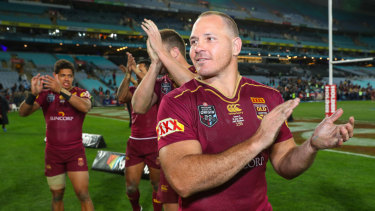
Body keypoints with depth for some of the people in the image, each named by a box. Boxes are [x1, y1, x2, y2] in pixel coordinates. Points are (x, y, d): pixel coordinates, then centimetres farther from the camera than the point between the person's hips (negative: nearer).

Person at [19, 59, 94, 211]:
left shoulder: (81, 93, -2)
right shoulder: (46, 93, 2)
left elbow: (85, 107, -26)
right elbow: (23, 112, -10)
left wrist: (61, 90, -35)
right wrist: (33, 93, -30)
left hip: (75, 152, -2)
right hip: (53, 153, 2)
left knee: (83, 195, -9)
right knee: (57, 197, 11)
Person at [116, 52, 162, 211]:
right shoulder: (133, 90, 9)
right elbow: (121, 97, -13)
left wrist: (137, 71, -25)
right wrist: (128, 74, -20)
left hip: (154, 144, -3)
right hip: (134, 143, 4)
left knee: (156, 185, 6)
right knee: (130, 188, 7)